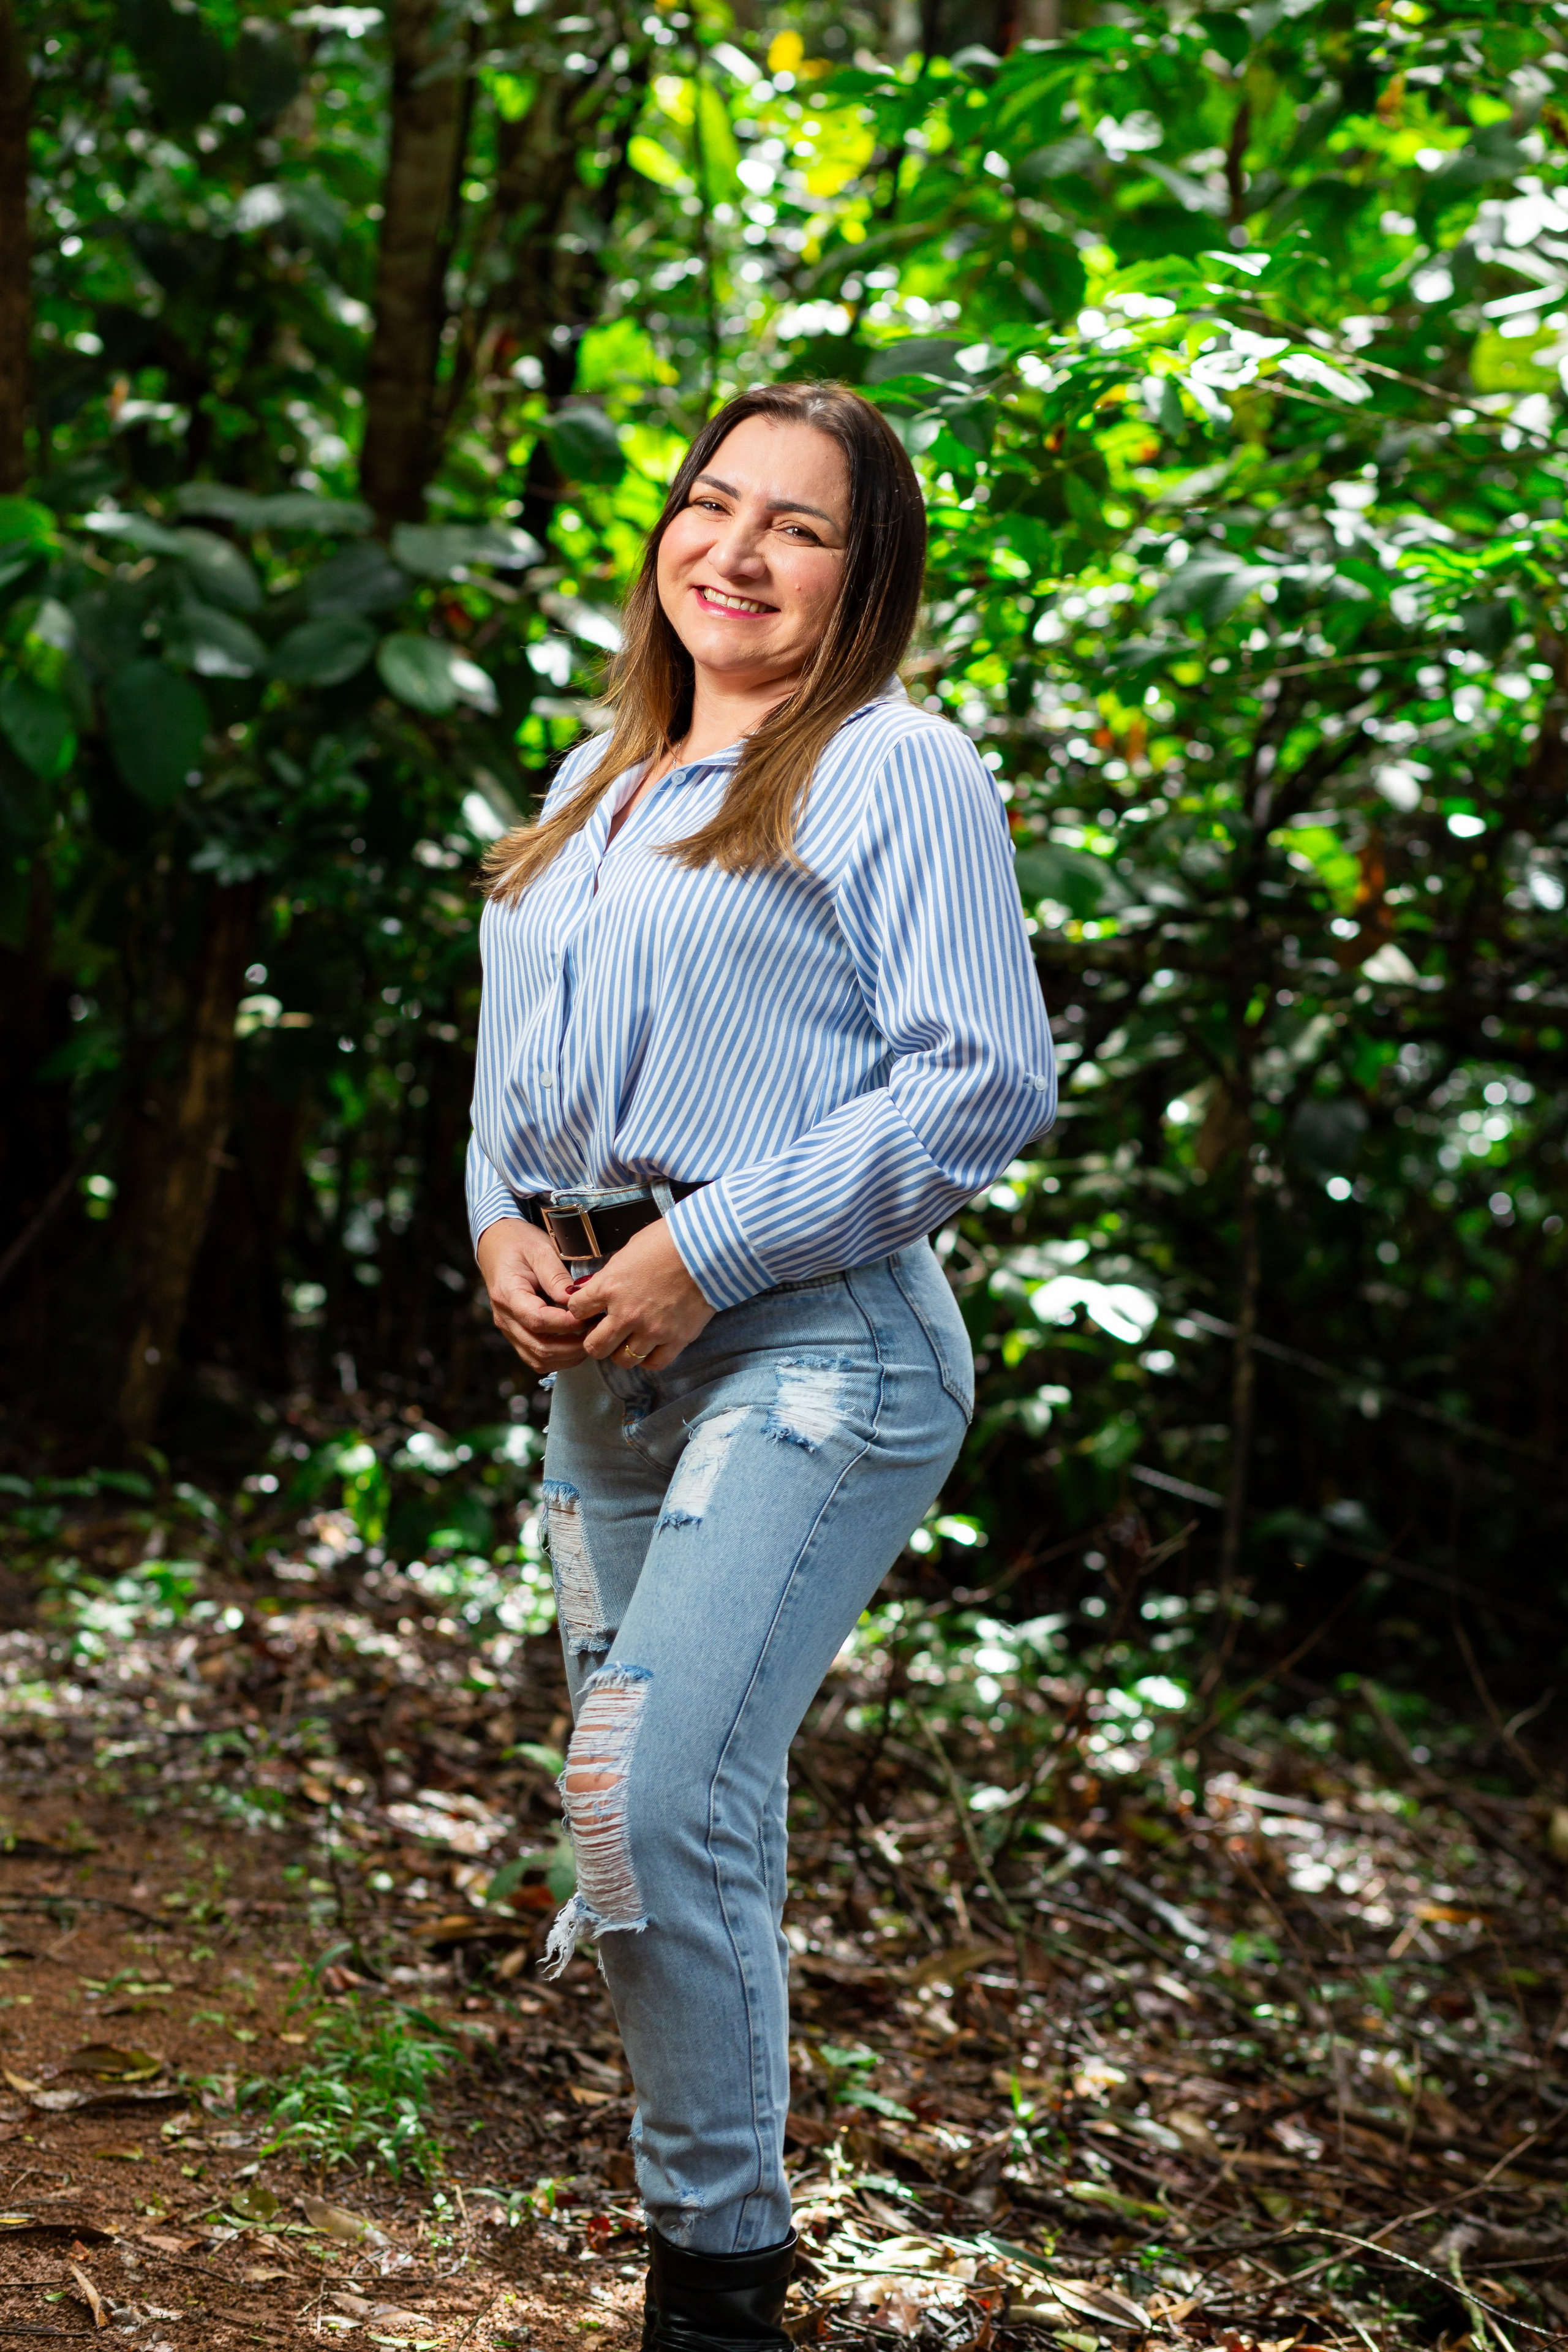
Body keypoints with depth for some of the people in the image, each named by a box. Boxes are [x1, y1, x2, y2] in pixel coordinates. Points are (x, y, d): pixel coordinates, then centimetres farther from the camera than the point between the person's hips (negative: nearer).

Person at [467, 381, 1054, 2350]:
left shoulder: (896, 772, -3)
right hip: (602, 1362, 7)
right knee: (685, 1817, 10)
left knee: (655, 1801, -19)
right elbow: (521, 1067, 25)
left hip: (809, 1346, -7)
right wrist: (503, 1225, 3)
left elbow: (986, 1082, -11)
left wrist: (704, 1249, -15)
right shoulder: (599, 781, 20)